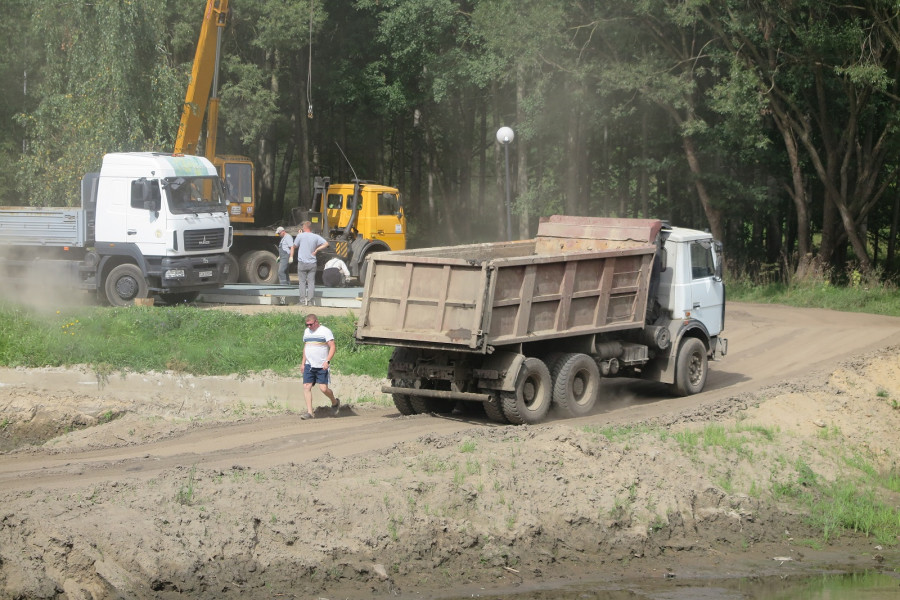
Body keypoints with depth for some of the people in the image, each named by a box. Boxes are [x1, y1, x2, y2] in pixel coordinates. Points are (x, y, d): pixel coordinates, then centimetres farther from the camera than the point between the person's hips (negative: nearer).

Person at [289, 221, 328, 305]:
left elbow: (294, 246, 4)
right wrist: (316, 250, 3)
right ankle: (310, 301, 0)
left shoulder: (300, 236, -5)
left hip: (302, 263, -2)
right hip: (312, 263, 2)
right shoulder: (316, 237, 2)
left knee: (302, 282, 4)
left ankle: (303, 300, -1)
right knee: (311, 282, 4)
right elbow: (326, 244, 0)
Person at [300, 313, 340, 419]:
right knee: (306, 387, -7)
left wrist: (327, 361, -21)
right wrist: (303, 363, 20)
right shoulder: (306, 332, 14)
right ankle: (309, 412, -7)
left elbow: (333, 347, -10)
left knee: (323, 388, -9)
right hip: (309, 366, 6)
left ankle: (335, 402, 21)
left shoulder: (325, 331, -6)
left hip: (322, 367, -6)